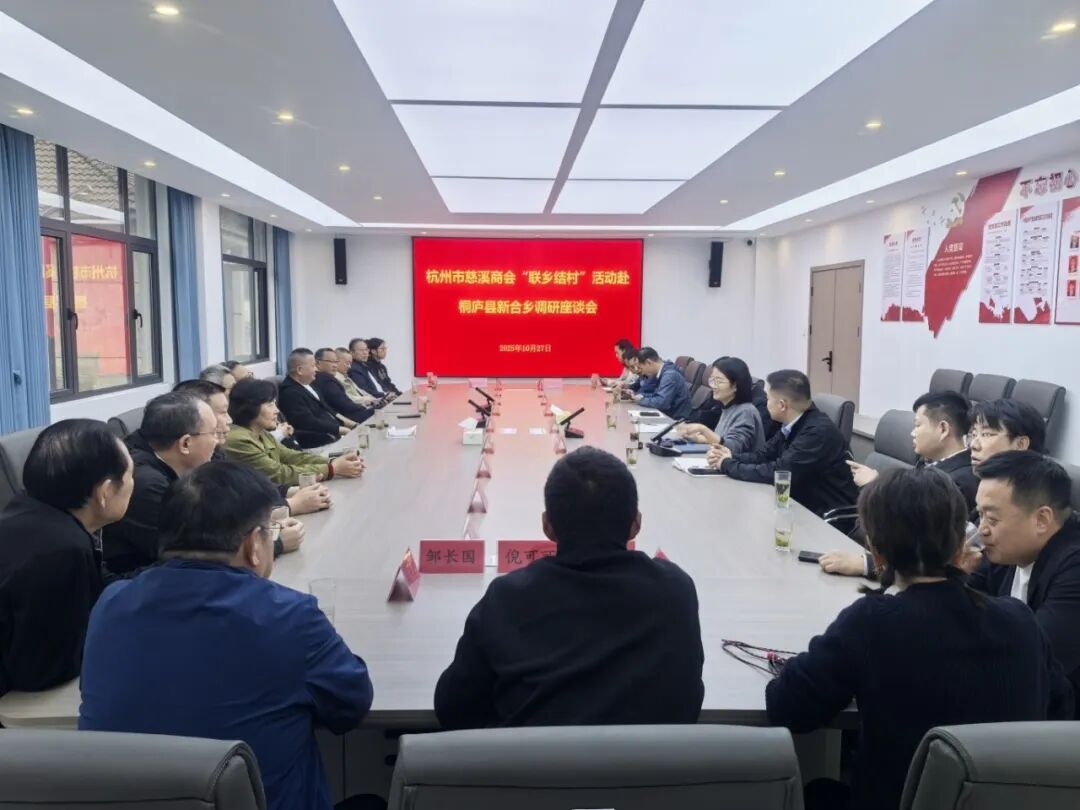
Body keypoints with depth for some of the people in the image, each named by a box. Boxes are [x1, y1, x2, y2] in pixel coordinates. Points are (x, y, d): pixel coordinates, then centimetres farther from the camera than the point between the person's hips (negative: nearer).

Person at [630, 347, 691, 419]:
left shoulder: (670, 375, -21)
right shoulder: (658, 373, 5)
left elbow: (661, 402, -29)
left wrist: (641, 400, -14)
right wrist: (636, 395, -2)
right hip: (667, 415, 7)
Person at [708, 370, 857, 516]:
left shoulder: (819, 431, -25)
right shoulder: (792, 424, 0)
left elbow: (778, 472, -27)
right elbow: (765, 455, 10)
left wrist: (728, 465, -16)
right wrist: (731, 457, -7)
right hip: (802, 505, 7)